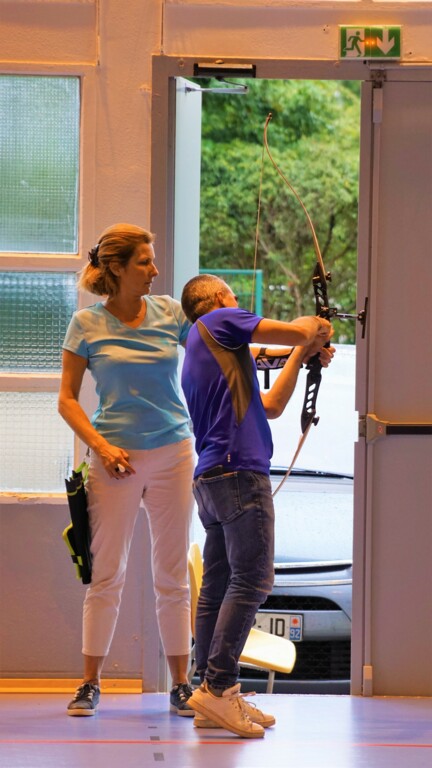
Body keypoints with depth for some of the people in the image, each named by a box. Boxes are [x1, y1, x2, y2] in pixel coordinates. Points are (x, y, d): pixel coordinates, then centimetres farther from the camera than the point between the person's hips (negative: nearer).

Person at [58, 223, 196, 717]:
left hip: (173, 454, 2)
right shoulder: (87, 324, -2)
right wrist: (100, 446, -12)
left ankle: (180, 684, 12)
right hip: (116, 458, -2)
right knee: (106, 573, 0)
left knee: (172, 575, 6)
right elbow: (66, 399, 1)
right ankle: (90, 684, 9)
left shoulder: (171, 313, 4)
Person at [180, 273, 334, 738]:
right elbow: (300, 331, -3)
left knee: (218, 587, 7)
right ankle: (217, 687, -19)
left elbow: (271, 406, 26)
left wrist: (301, 356, 25)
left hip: (211, 480, 10)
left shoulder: (201, 351, 26)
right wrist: (315, 328, 18)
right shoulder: (219, 322, 1)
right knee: (252, 581, -13)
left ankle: (212, 693, 5)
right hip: (239, 473, -10)